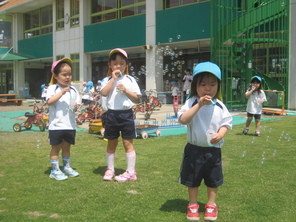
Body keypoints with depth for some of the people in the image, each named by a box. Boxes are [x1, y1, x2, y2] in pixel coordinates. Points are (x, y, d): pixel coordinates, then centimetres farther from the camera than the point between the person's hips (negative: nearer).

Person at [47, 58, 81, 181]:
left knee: (66, 147, 16)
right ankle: (55, 170, 12)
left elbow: (77, 103, 13)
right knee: (56, 147, 4)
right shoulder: (52, 88, -4)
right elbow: (49, 101, -18)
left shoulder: (73, 89, 9)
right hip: (56, 125, -4)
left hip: (70, 125, 4)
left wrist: (76, 106, -10)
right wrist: (61, 93, -25)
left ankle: (67, 167, 29)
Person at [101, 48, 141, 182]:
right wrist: (113, 78, -12)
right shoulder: (108, 80, 6)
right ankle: (110, 169, 24)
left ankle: (131, 172, 6)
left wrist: (125, 90, -14)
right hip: (111, 114, 2)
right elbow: (104, 93, -14)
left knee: (127, 143, 1)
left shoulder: (130, 80, 4)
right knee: (111, 143, 12)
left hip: (126, 114, -2)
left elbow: (136, 98, 0)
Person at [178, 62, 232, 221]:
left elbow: (225, 123, 1)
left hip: (213, 150, 2)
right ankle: (193, 205, 32)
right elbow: (183, 119, -26)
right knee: (192, 179, 13)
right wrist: (199, 105, -32)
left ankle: (211, 205, 34)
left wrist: (220, 134, -20)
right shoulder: (191, 102, -12)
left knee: (213, 179, 15)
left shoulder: (219, 106, -3)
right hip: (194, 149, -2)